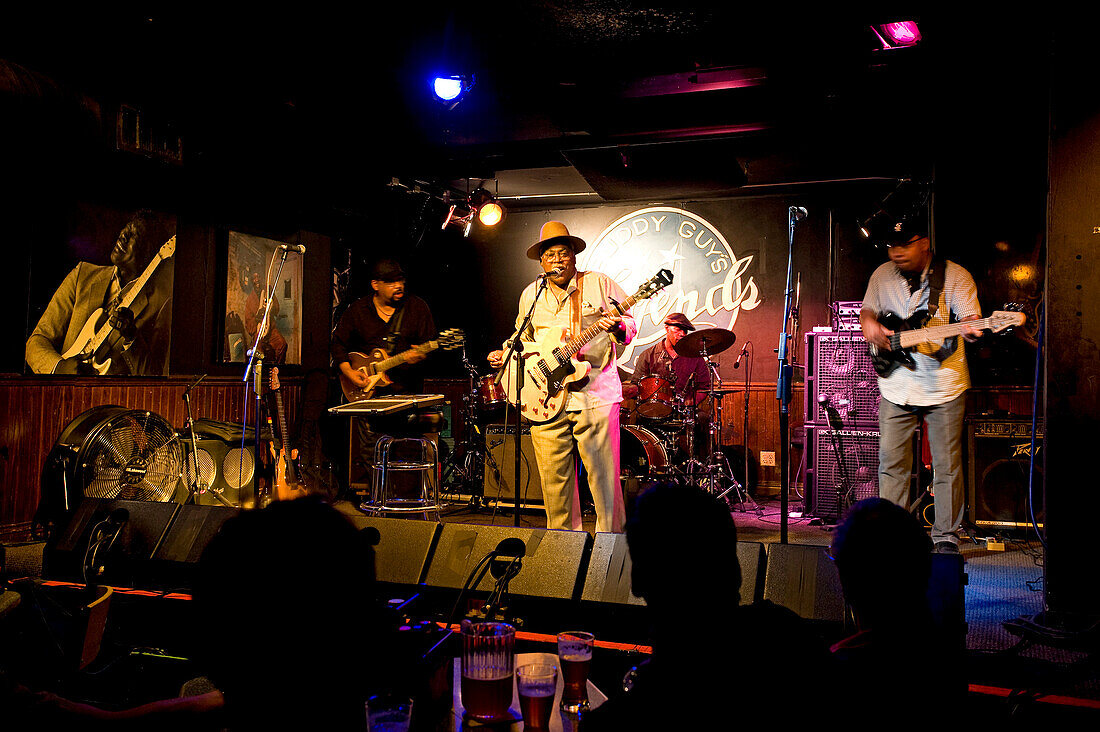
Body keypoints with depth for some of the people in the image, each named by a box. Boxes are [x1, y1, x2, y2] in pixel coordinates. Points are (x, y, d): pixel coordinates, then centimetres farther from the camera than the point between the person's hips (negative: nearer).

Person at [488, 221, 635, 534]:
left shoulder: (599, 284, 5)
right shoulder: (531, 295, 15)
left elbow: (630, 324, 6)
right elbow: (524, 340, 25)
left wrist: (617, 327, -16)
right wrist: (506, 356, 6)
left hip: (596, 395, -3)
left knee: (603, 476, -3)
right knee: (555, 479, 6)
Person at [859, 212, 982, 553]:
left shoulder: (955, 276, -5)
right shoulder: (882, 275, 6)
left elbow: (969, 317, -12)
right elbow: (867, 310, 19)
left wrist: (970, 330, -36)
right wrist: (870, 325, -4)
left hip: (944, 385, -3)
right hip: (896, 387, 3)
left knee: (947, 466, 3)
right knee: (892, 463, 6)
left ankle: (946, 535, 15)